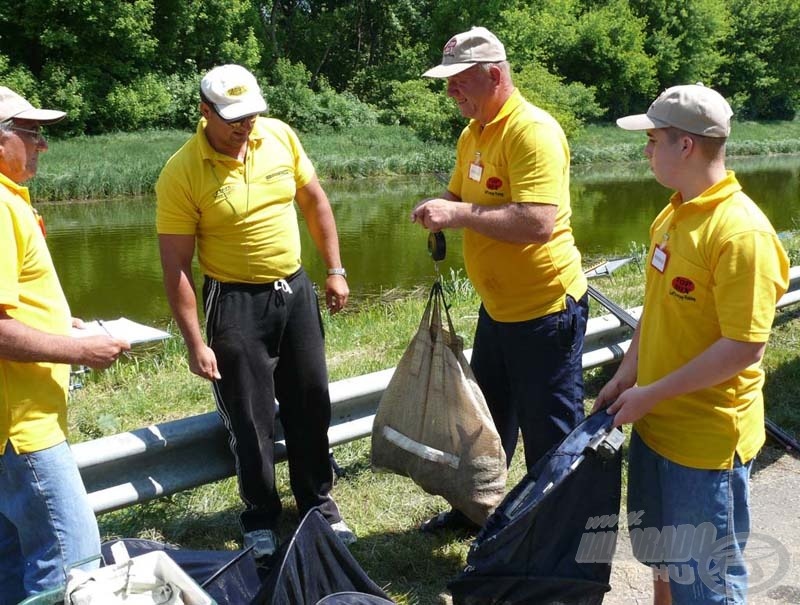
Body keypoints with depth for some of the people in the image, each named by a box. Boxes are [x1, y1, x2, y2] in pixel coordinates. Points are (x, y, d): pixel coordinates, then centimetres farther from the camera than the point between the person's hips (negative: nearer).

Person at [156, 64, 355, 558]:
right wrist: (195, 342, -14)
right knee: (252, 420, 5)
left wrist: (335, 270, 7)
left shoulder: (280, 135, -4)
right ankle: (260, 520, 27)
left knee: (310, 405, 14)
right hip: (235, 302, -4)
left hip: (296, 290, 4)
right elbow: (176, 266, -13)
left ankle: (319, 503, 33)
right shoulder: (182, 174, -16)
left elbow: (315, 201, 9)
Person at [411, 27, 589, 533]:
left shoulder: (532, 131, -21)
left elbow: (538, 222, -32)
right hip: (498, 306, 9)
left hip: (545, 308, -9)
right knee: (487, 416, 23)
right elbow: (459, 194, 21)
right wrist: (439, 209, -2)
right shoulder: (473, 134, 8)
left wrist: (460, 215, -27)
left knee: (550, 432, 6)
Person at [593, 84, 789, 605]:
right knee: (663, 560, 25)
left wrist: (649, 395, -20)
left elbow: (745, 347, -24)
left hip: (706, 441, -8)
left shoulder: (740, 232, -23)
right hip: (655, 425, 8)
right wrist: (626, 376, 7)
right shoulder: (672, 215, 5)